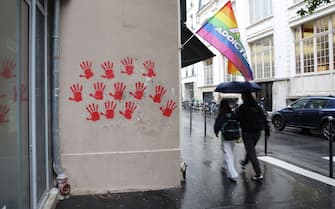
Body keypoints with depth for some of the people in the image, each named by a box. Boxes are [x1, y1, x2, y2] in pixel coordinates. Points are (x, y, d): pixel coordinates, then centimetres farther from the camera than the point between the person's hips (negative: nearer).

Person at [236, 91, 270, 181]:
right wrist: (267, 130, 10)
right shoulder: (257, 107, 3)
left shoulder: (242, 108, -14)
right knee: (250, 149, 26)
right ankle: (244, 162, 51)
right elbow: (264, 119, 4)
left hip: (247, 132, -6)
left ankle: (259, 174, -5)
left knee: (251, 152, -2)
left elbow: (237, 119, -10)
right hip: (257, 132, 6)